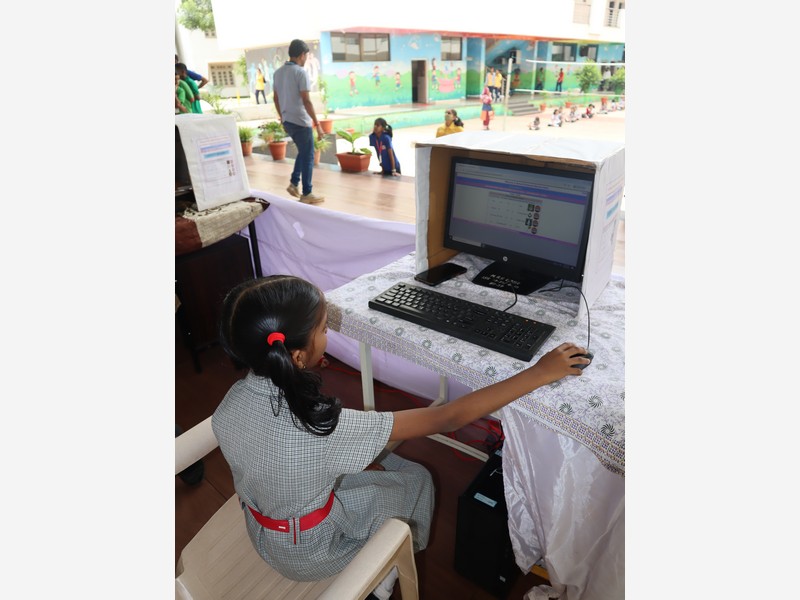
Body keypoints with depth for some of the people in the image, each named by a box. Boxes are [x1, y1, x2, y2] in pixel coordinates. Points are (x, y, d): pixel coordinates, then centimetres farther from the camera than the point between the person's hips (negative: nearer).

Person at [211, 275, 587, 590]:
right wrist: (540, 373, -29)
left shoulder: (231, 403, -20)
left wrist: (354, 460, 3)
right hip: (308, 553, -5)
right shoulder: (321, 427, -40)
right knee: (416, 481, 12)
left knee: (382, 461, 19)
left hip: (262, 533, 6)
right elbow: (447, 419, -36)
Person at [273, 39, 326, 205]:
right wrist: (317, 124, -16)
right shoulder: (301, 72, -14)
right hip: (301, 121, -8)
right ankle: (307, 194, 5)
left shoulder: (278, 72, 9)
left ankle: (293, 183, 20)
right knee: (308, 156, 1)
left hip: (287, 121, 8)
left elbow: (276, 99, 15)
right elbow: (306, 101, -19)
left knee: (302, 152, 24)